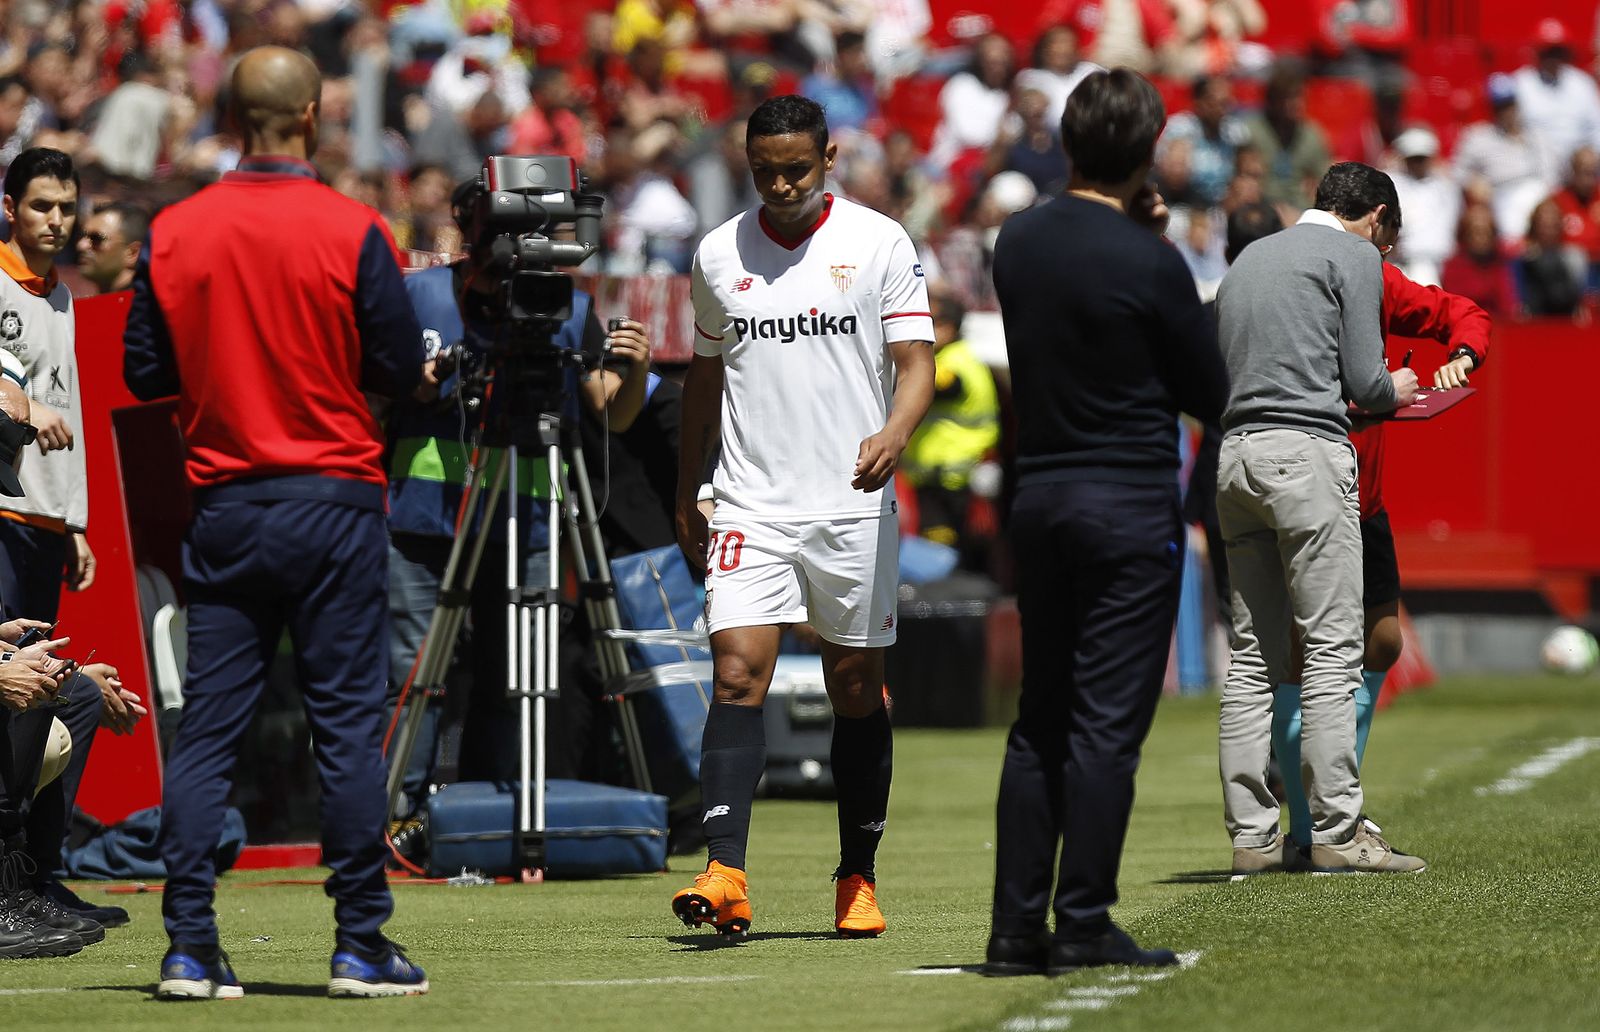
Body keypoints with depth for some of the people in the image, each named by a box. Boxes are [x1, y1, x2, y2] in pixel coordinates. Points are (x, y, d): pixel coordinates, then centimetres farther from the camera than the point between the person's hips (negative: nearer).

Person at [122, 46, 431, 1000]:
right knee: (350, 724, 1)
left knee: (207, 730, 5)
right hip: (334, 499, -3)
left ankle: (191, 950, 1)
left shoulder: (174, 234, 0)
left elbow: (145, 373, 5)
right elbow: (401, 370, -6)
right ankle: (361, 946, 0)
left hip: (222, 507, 3)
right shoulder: (352, 233, -8)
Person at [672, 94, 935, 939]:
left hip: (853, 506, -1)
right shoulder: (718, 255, 8)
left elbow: (915, 361, -4)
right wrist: (686, 495, 20)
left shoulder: (879, 244, 0)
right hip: (750, 506, 1)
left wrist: (894, 432, -24)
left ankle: (858, 879, 17)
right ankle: (725, 875, -21)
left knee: (856, 690, 6)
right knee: (736, 672, -14)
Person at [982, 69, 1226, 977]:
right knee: (1108, 721, -3)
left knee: (1040, 719, 11)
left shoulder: (1018, 243, 4)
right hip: (1132, 504, -6)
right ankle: (1084, 926, -3)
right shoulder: (1149, 264, -15)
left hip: (1040, 495, 6)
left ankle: (1017, 927, 9)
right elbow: (1212, 395, -5)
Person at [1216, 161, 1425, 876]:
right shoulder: (1355, 256, 2)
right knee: (1332, 649, -6)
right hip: (1308, 451, -7)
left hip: (1235, 451, 7)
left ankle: (1251, 835, 4)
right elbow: (1363, 380, -6)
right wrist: (1393, 392, 17)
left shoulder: (1247, 260, 24)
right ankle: (1337, 831, -10)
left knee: (1253, 656, 7)